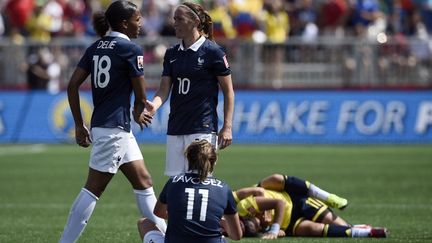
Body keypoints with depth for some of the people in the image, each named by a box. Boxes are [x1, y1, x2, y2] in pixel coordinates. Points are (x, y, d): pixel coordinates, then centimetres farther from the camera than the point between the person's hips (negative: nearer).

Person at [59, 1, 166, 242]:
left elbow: (72, 85, 7)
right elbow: (141, 96, -5)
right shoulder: (131, 49, -11)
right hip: (114, 128, -9)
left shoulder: (96, 47, 10)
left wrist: (79, 125, 11)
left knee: (143, 181, 14)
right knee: (94, 188, -4)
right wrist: (138, 113, 17)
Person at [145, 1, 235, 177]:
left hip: (202, 129, -6)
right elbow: (164, 89, 6)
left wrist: (227, 127, -8)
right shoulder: (171, 53, 12)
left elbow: (228, 91, -3)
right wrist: (154, 105, -17)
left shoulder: (212, 52, -5)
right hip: (175, 129, 6)